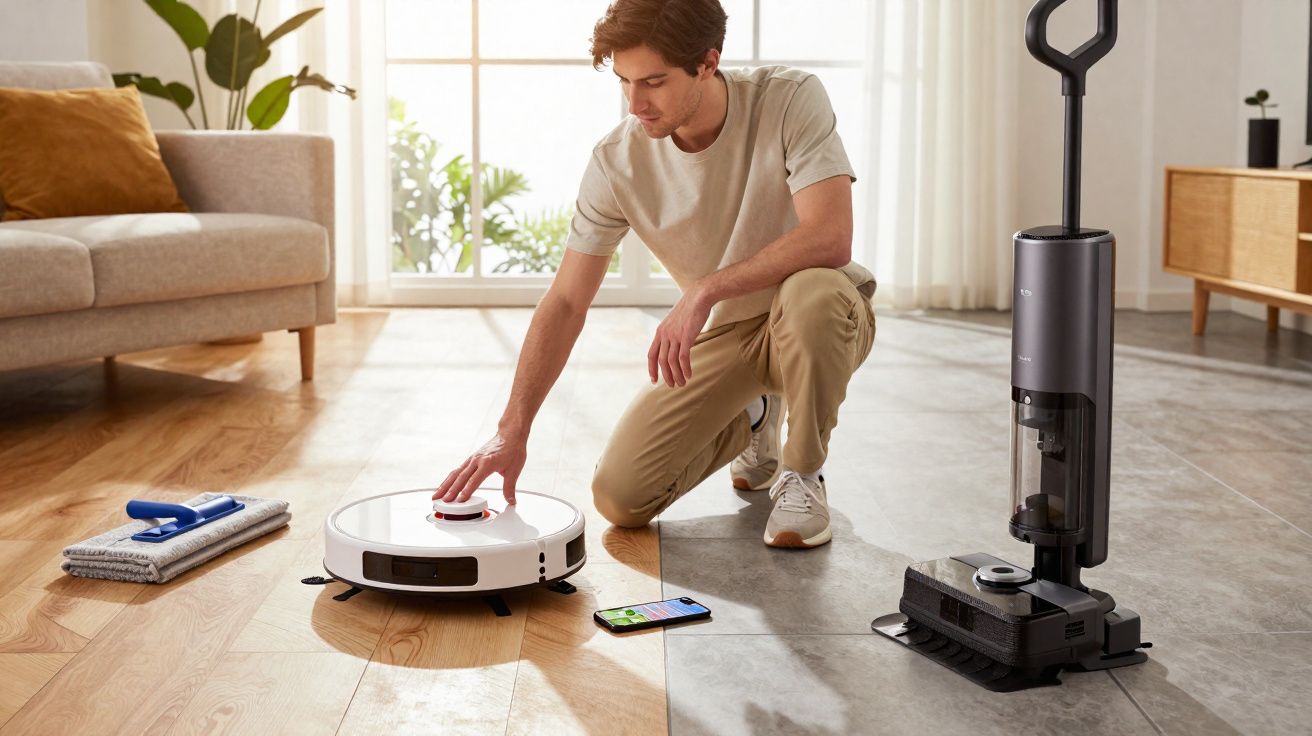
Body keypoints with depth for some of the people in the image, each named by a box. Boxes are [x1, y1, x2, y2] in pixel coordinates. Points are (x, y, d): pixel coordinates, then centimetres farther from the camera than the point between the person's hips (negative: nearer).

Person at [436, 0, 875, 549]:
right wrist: (512, 431, -18)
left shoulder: (791, 100, -20)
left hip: (815, 320, -3)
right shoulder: (616, 161, -13)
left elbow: (829, 237, -32)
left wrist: (706, 290, -37)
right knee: (618, 498, -11)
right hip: (720, 337, 3)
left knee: (813, 291, -40)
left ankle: (803, 475, -12)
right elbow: (565, 304, -10)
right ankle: (749, 422, 19)